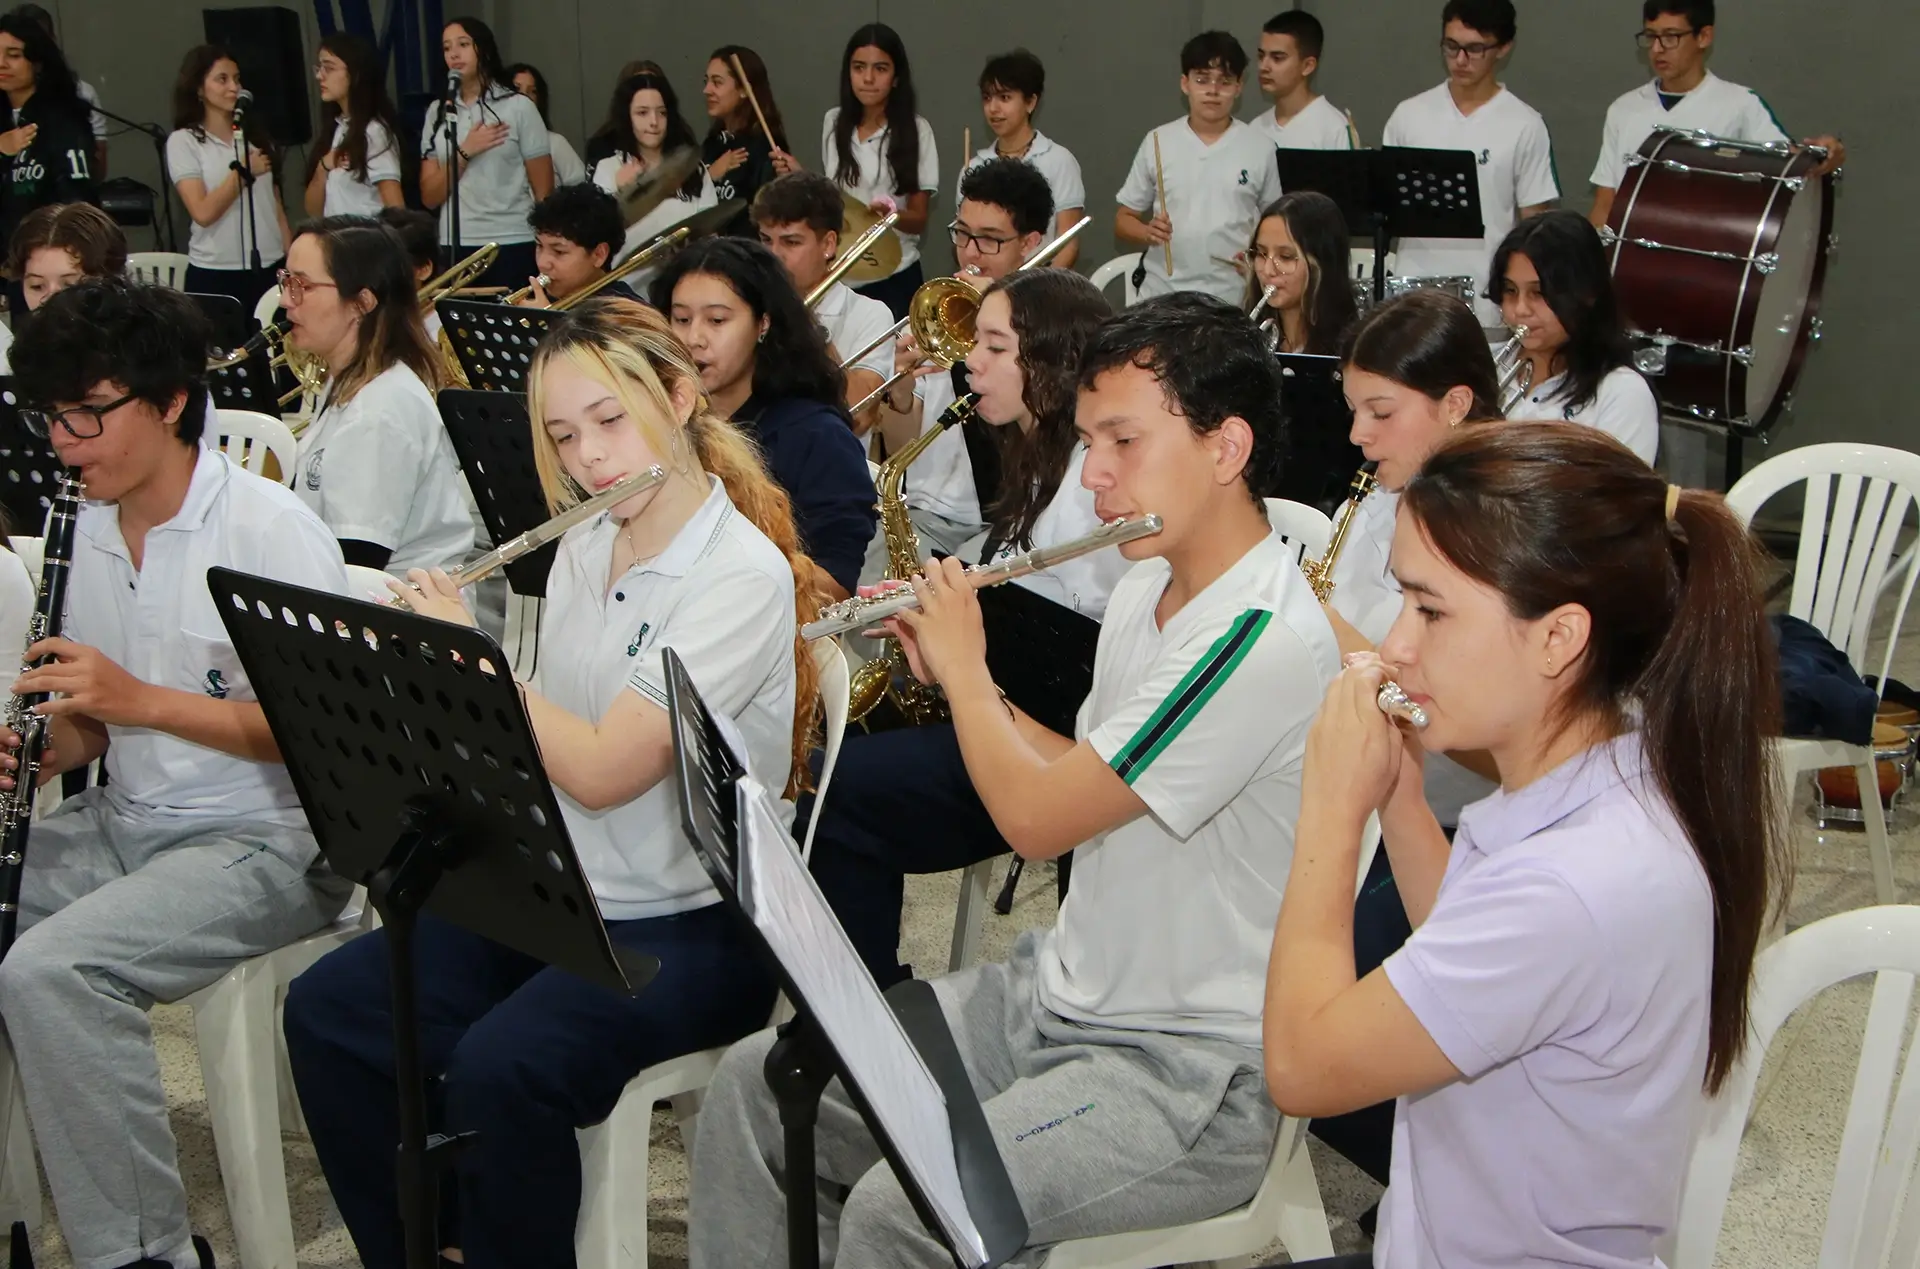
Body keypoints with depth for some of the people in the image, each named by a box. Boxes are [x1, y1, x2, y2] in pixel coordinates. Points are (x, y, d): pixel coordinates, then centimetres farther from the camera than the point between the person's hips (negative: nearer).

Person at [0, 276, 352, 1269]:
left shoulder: (272, 531, -14)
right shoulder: (90, 528, 9)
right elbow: (93, 723, 17)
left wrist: (138, 699, -23)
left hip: (265, 843, -8)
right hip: (122, 820, 8)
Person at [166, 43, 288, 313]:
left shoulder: (255, 132, 13)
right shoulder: (183, 141, -2)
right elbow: (203, 213, -12)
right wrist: (243, 172, -10)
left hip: (269, 267, 4)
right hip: (215, 273, -4)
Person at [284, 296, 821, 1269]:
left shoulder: (746, 576, -16)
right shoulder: (582, 548, 8)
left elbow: (602, 770, -22)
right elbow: (542, 737, 12)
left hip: (691, 928, -7)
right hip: (558, 894, 7)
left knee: (500, 1068, -30)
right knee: (327, 1011, -9)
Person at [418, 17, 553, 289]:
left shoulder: (518, 107, 0)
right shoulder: (438, 112, 10)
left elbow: (544, 191, 0)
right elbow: (429, 197, 4)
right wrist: (464, 152, -8)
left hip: (512, 246, -3)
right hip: (454, 248, 3)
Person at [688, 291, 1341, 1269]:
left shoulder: (1266, 643, -24)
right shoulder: (1144, 588, 7)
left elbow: (1035, 818, -23)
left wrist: (964, 666, -6)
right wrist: (950, 672, 8)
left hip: (1187, 1075, -9)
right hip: (1058, 995, 9)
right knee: (752, 1085, 4)